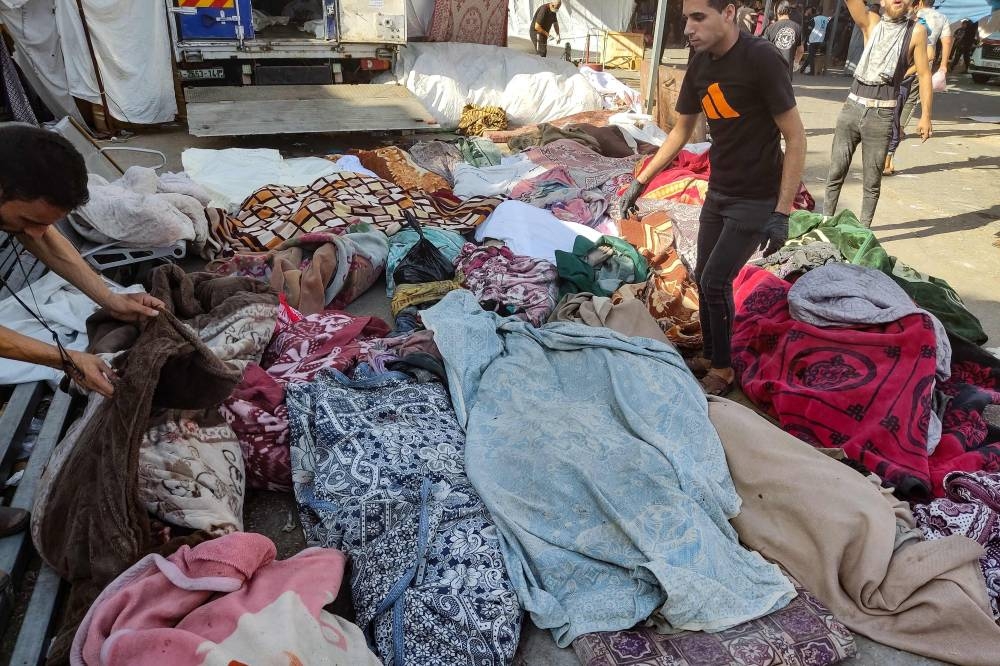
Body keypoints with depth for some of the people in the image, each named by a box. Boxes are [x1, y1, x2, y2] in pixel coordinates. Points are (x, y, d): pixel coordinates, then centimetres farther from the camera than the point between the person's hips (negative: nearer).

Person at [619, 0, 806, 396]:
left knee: (715, 282, -6)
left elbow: (796, 138, -18)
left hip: (756, 200, -7)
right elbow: (681, 131, 15)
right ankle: (710, 357, 30)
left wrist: (781, 213, -21)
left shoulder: (761, 59, -20)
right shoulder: (700, 65, 2)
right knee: (704, 278, 11)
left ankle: (723, 370, 15)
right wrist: (642, 180, 12)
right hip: (718, 194, 7)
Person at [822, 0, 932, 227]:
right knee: (835, 172, 5)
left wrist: (925, 115, -3)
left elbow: (924, 75, 2)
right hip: (852, 106, 2)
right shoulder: (871, 23, 9)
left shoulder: (916, 31, 3)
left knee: (872, 181, 2)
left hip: (881, 114, -2)